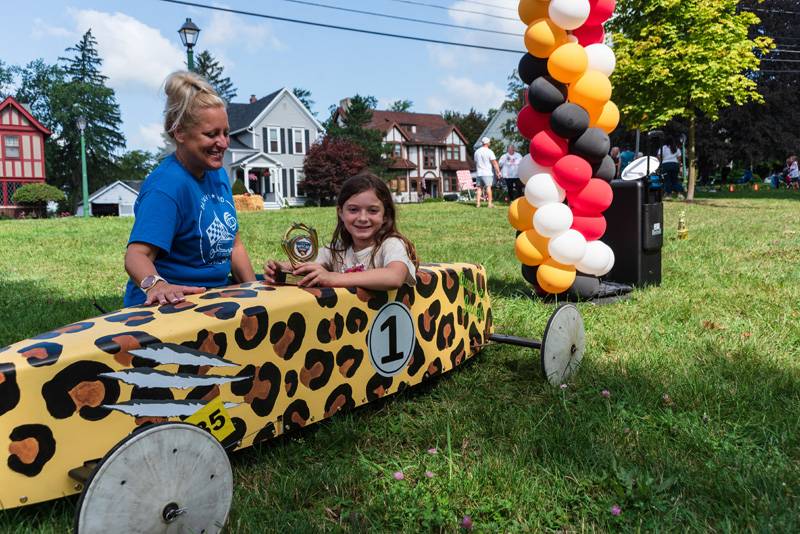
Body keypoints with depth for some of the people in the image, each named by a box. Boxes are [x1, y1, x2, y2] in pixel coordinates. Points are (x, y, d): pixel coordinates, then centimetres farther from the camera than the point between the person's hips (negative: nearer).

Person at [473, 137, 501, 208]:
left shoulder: (477, 151, 10)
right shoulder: (489, 151, -9)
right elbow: (494, 163, -11)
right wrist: (498, 171, -8)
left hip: (479, 173, 5)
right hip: (487, 173, -5)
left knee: (479, 188, 7)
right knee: (488, 187, -5)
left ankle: (478, 203, 6)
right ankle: (490, 203, -8)